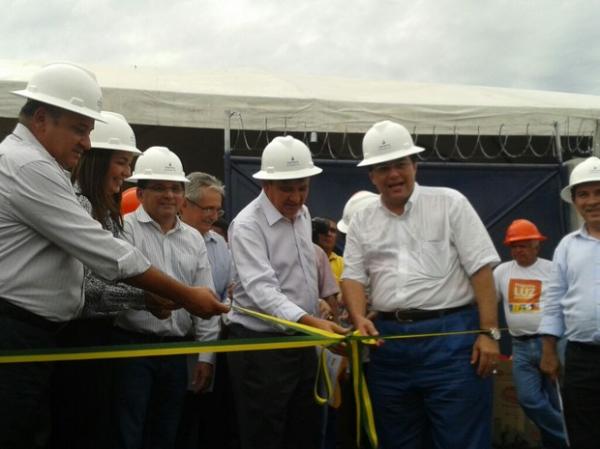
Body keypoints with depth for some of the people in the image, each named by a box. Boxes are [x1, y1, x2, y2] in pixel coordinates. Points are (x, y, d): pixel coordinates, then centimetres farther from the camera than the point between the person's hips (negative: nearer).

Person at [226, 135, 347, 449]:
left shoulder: (303, 214, 7)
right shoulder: (247, 225, -18)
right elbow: (262, 290, -30)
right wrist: (312, 322, -42)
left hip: (302, 342, 8)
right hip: (260, 346, -7)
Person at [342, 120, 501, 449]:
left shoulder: (449, 203, 1)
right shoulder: (362, 221, 12)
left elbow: (481, 269, -3)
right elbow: (353, 276, 8)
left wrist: (489, 332, -10)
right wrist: (359, 318, -12)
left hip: (451, 335, -4)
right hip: (388, 339, 4)